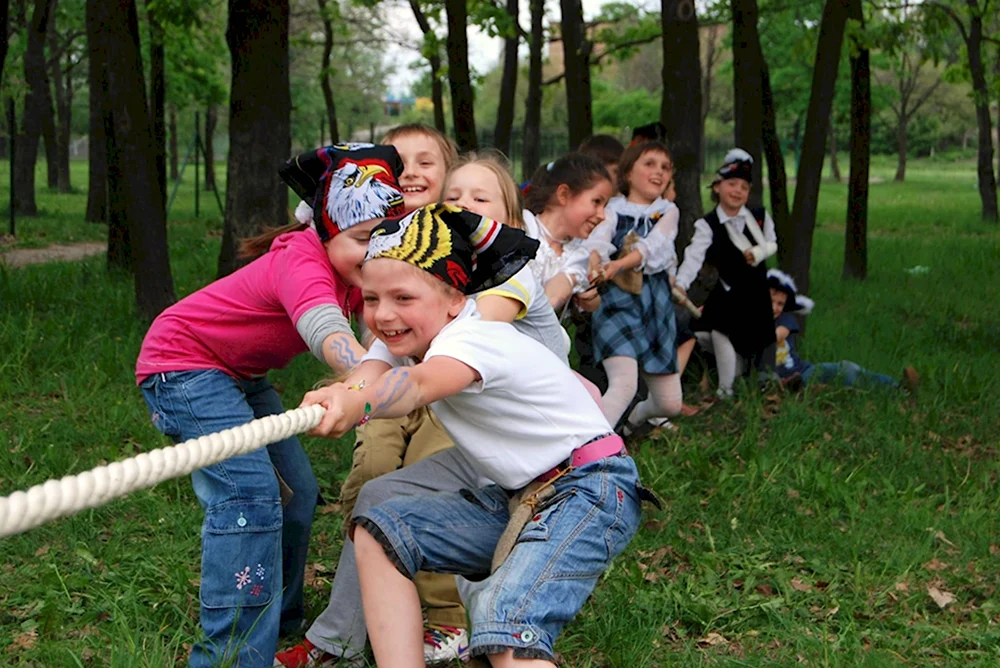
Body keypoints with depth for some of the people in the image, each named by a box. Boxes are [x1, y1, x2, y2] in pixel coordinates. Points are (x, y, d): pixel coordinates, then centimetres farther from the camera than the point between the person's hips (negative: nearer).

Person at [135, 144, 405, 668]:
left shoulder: (352, 274, -4)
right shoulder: (300, 264, -33)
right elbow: (327, 332, -53)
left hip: (240, 374, 10)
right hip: (183, 365, -10)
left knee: (295, 493, 12)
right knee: (250, 494, -24)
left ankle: (279, 623, 29)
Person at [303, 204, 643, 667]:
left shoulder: (476, 339, -23)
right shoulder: (400, 340, 4)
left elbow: (419, 384, -46)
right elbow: (365, 378, -17)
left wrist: (357, 405, -66)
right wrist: (334, 397, -41)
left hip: (590, 491, -9)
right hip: (521, 495, 9)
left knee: (506, 624, -30)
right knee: (377, 531, -1)